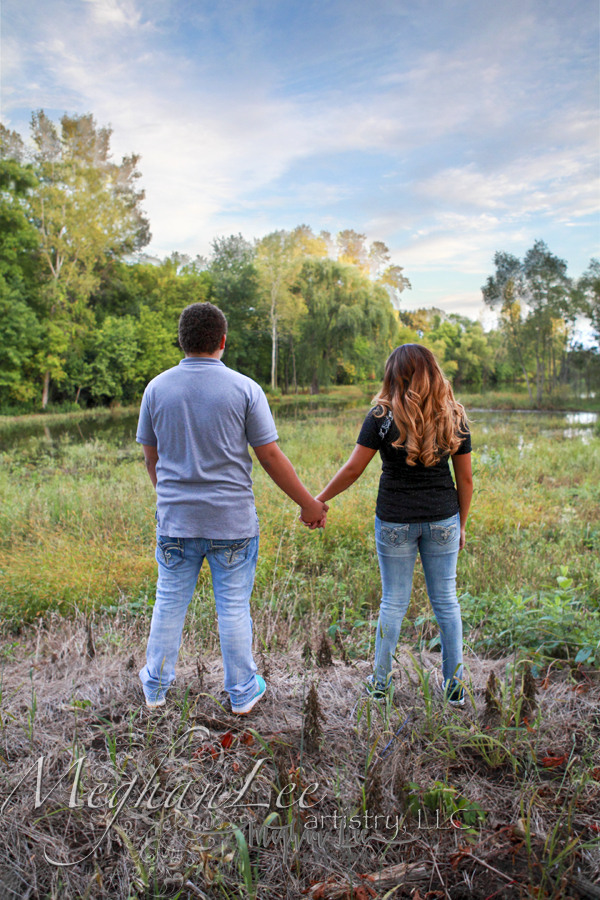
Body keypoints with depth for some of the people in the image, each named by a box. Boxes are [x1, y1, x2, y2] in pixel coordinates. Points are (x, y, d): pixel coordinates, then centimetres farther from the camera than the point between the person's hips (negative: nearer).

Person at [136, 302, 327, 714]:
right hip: (232, 520, -2)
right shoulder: (244, 389, -9)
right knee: (234, 606, 10)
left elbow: (152, 457, 9)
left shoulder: (157, 388, -1)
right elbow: (271, 456, -8)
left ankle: (156, 686, 32)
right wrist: (309, 503, 3)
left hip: (176, 518, 2)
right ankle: (243, 691, 25)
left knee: (170, 602, 16)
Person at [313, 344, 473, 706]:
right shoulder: (454, 417, -1)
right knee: (446, 600, 13)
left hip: (394, 520, -2)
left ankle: (380, 681, 24)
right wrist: (461, 525, 14)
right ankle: (455, 685, 23)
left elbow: (352, 470, -9)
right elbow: (466, 480, 2)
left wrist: (317, 501, 3)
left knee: (393, 601, 11)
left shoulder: (382, 416, -10)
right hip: (442, 519, 2)